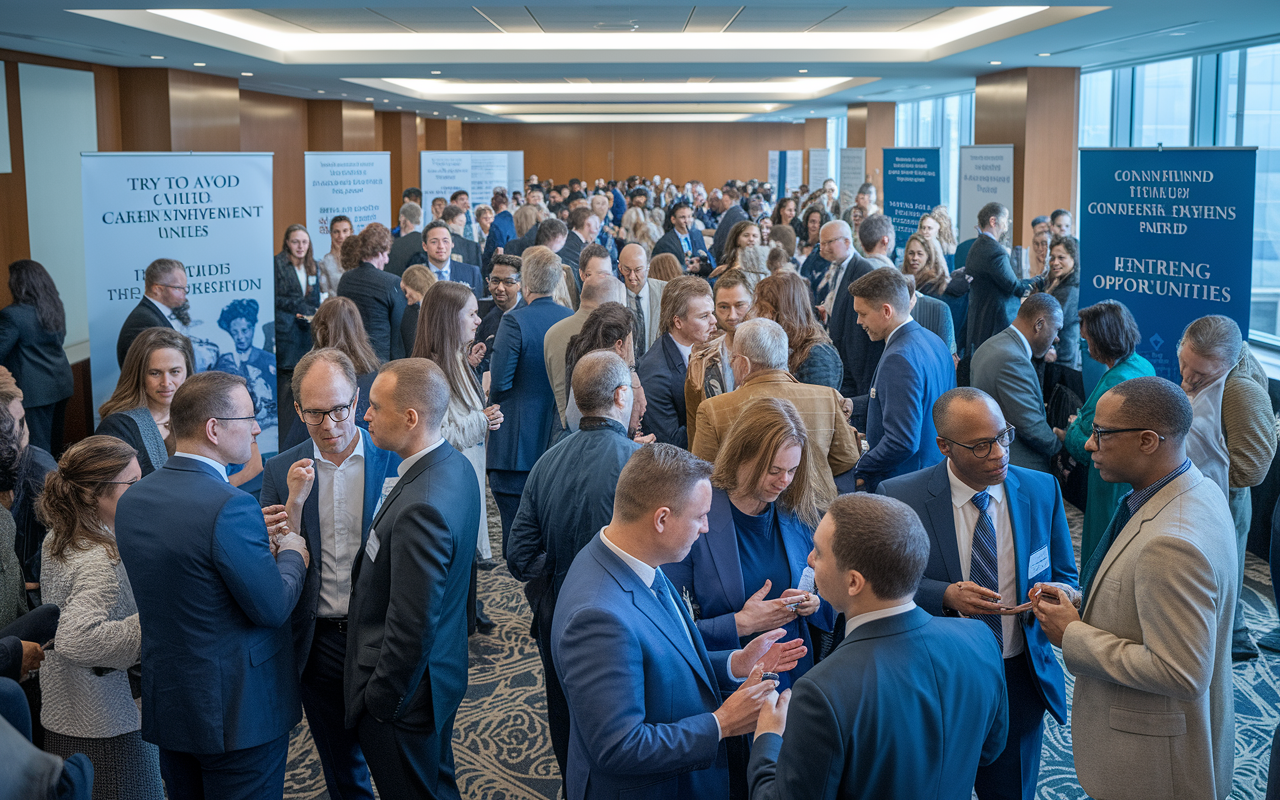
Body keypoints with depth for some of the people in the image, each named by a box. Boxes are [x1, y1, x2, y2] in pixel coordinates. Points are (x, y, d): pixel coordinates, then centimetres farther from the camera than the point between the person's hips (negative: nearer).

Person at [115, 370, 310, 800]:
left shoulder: (131, 499, 2)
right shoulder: (231, 506, -24)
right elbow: (272, 607, -18)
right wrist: (291, 555, 0)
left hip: (164, 699, 8)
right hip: (238, 707, -8)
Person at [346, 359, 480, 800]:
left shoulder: (421, 508, -34)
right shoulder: (456, 466, -3)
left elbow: (412, 626, -30)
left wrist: (380, 698, -17)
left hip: (401, 694, -9)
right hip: (444, 670, 9)